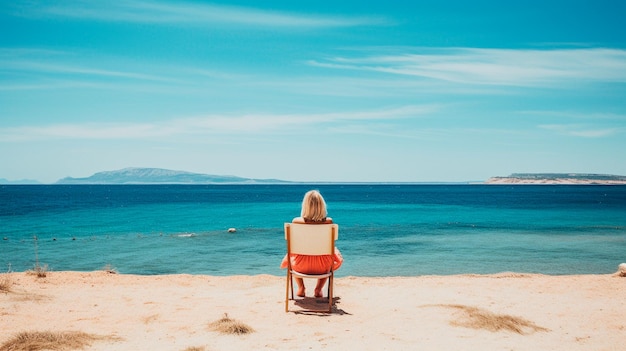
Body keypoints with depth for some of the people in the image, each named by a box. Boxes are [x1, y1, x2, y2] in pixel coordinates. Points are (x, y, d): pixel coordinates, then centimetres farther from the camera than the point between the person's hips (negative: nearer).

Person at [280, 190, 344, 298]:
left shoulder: (296, 221, -15)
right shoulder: (328, 221, -14)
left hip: (302, 265, 0)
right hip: (322, 266, 0)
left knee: (290, 256, 38)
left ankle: (301, 288, 33)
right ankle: (318, 289, 31)